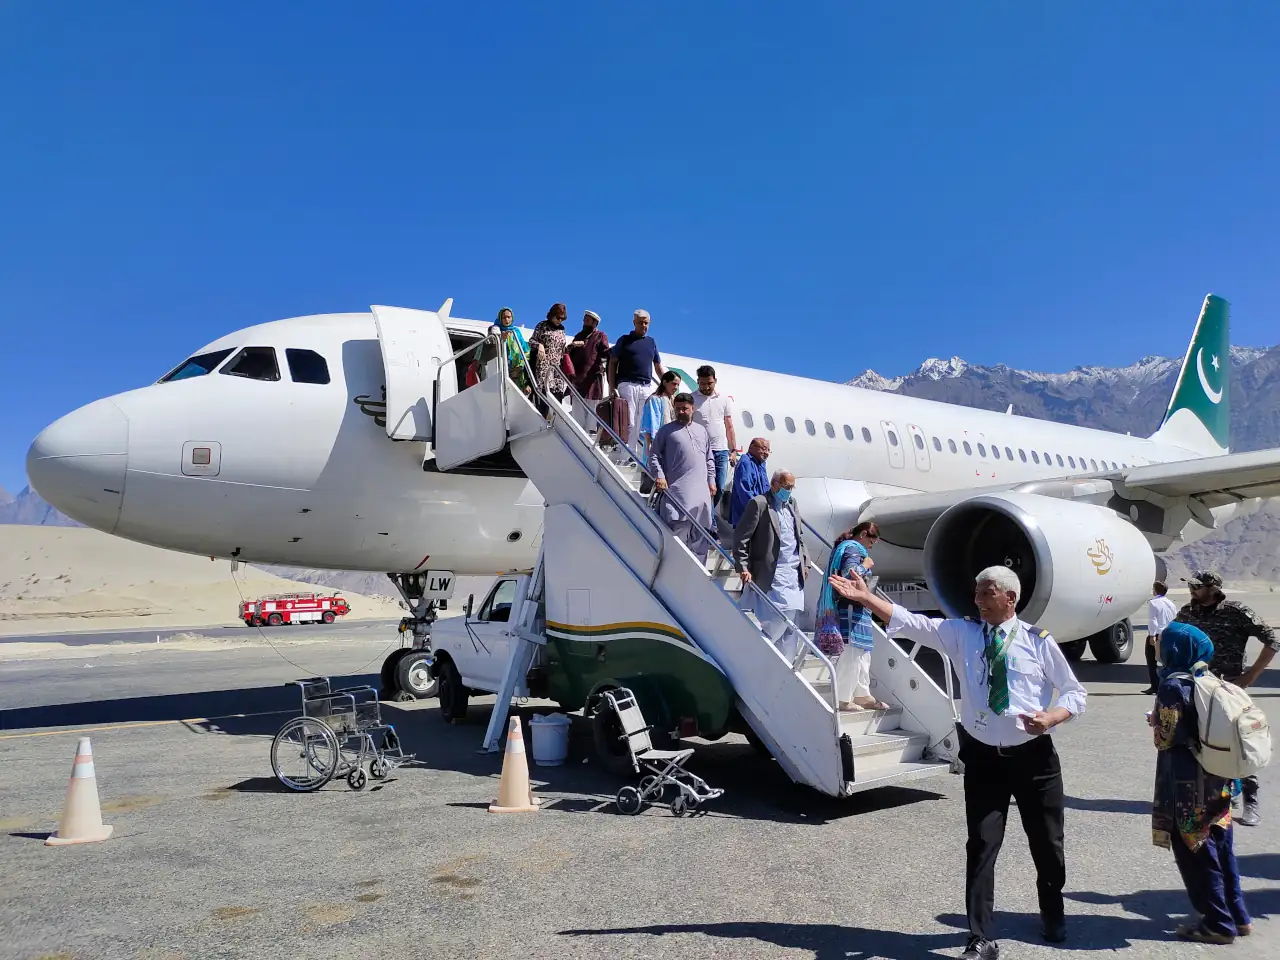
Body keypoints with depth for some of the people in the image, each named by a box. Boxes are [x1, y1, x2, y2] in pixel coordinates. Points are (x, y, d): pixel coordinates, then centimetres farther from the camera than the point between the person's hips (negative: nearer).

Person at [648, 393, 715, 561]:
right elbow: (654, 455, 0)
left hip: (701, 491, 5)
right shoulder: (666, 430, 5)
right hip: (677, 491, -5)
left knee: (700, 534, 9)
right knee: (678, 531, -10)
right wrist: (659, 476, -13)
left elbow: (709, 459, 22)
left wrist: (711, 480, 14)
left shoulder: (701, 430, 19)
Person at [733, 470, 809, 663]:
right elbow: (741, 536, -10)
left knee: (790, 618, 6)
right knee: (782, 613, -14)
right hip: (772, 573, -7)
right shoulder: (759, 504, -7)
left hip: (794, 573, 7)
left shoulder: (792, 503, 16)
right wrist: (743, 567, -15)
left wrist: (805, 561, 17)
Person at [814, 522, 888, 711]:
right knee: (851, 655, -7)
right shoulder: (854, 549, -11)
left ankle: (862, 695, 20)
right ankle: (843, 699, -2)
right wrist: (866, 565, -12)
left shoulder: (846, 546, 20)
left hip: (855, 610, 11)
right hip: (851, 609, -11)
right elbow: (849, 574, -26)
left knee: (862, 655, 14)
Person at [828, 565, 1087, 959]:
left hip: (1034, 757, 0)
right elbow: (910, 622, -9)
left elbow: (1074, 693, 2)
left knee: (1047, 844, 17)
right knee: (981, 847, -1)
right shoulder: (961, 633, -1)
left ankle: (1053, 916, 46)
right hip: (983, 757, 0)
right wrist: (864, 597, -19)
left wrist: (1051, 717, -18)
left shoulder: (1038, 640, -4)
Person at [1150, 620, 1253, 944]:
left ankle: (1218, 924, 12)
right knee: (1220, 849, 18)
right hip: (1219, 780, 8)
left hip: (1188, 784, -7)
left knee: (1196, 854, 5)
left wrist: (1154, 721, 3)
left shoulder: (1174, 686, -18)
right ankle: (1237, 916, 26)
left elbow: (1165, 738, -16)